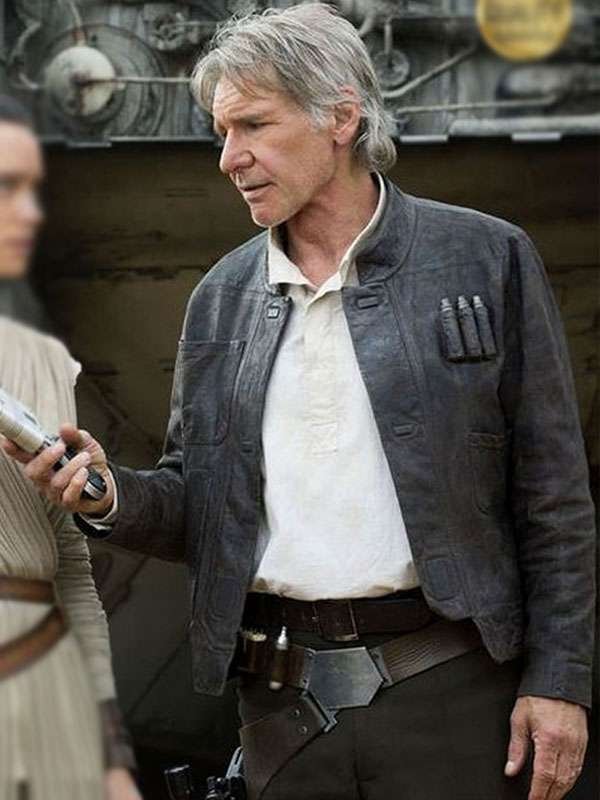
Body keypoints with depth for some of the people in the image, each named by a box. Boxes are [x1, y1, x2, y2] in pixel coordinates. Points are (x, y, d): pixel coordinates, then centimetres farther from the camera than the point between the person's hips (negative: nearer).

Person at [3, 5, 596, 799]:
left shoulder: (486, 259, -1)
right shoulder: (221, 296, 10)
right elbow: (196, 507, 14)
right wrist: (113, 496, -7)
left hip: (444, 684, -3)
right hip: (282, 696, 4)